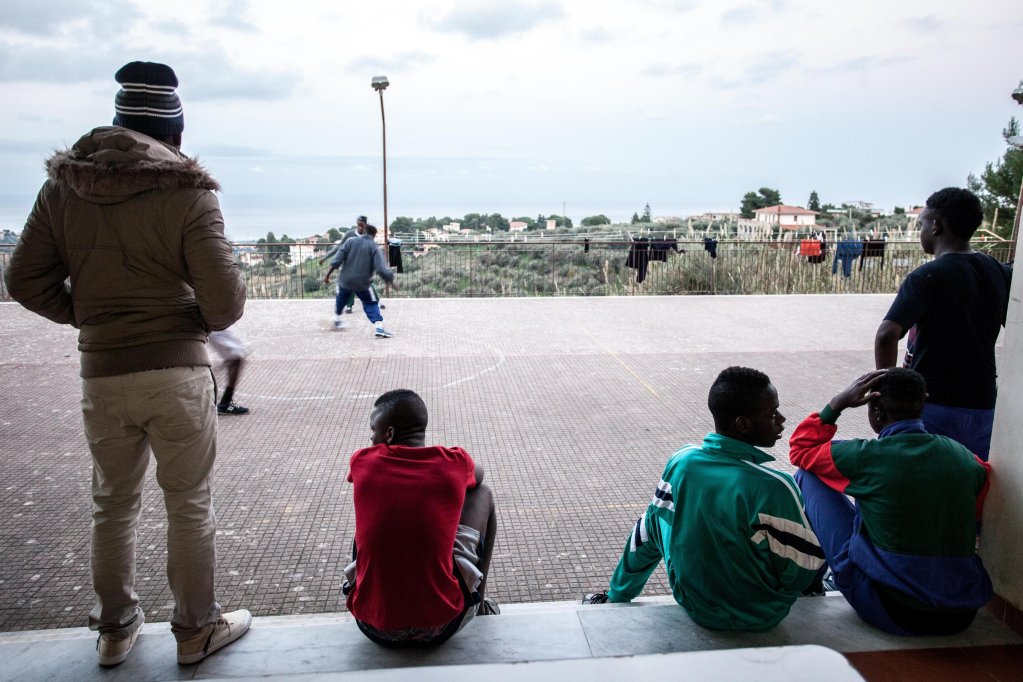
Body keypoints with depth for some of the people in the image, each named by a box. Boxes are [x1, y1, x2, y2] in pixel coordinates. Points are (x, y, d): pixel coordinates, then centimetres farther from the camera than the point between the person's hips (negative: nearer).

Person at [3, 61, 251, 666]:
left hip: (101, 374, 4)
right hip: (178, 368, -4)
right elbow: (225, 298, -16)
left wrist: (87, 315, 16)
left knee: (114, 504, 20)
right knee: (190, 506, 10)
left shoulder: (62, 187, 3)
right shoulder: (187, 192, -11)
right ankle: (197, 629, 24)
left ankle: (116, 629, 35)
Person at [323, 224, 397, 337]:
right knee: (371, 304, 11)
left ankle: (337, 321, 48)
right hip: (362, 283, -3)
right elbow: (381, 268, -17)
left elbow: (337, 260, -4)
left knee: (340, 299, 29)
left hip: (345, 280, 3)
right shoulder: (374, 247, -7)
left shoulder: (350, 242, 1)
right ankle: (379, 328, -7)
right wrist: (392, 280, -7)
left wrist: (327, 275, 0)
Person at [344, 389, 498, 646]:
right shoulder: (456, 463, -5)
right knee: (483, 493, 17)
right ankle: (480, 604, 33)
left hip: (373, 626, 2)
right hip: (440, 626, -1)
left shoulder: (362, 462, -4)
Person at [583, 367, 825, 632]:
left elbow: (650, 534, -3)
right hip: (760, 619, -3)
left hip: (693, 605, 3)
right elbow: (803, 572, -18)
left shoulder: (680, 462, -15)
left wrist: (617, 596, 12)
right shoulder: (773, 488, -28)